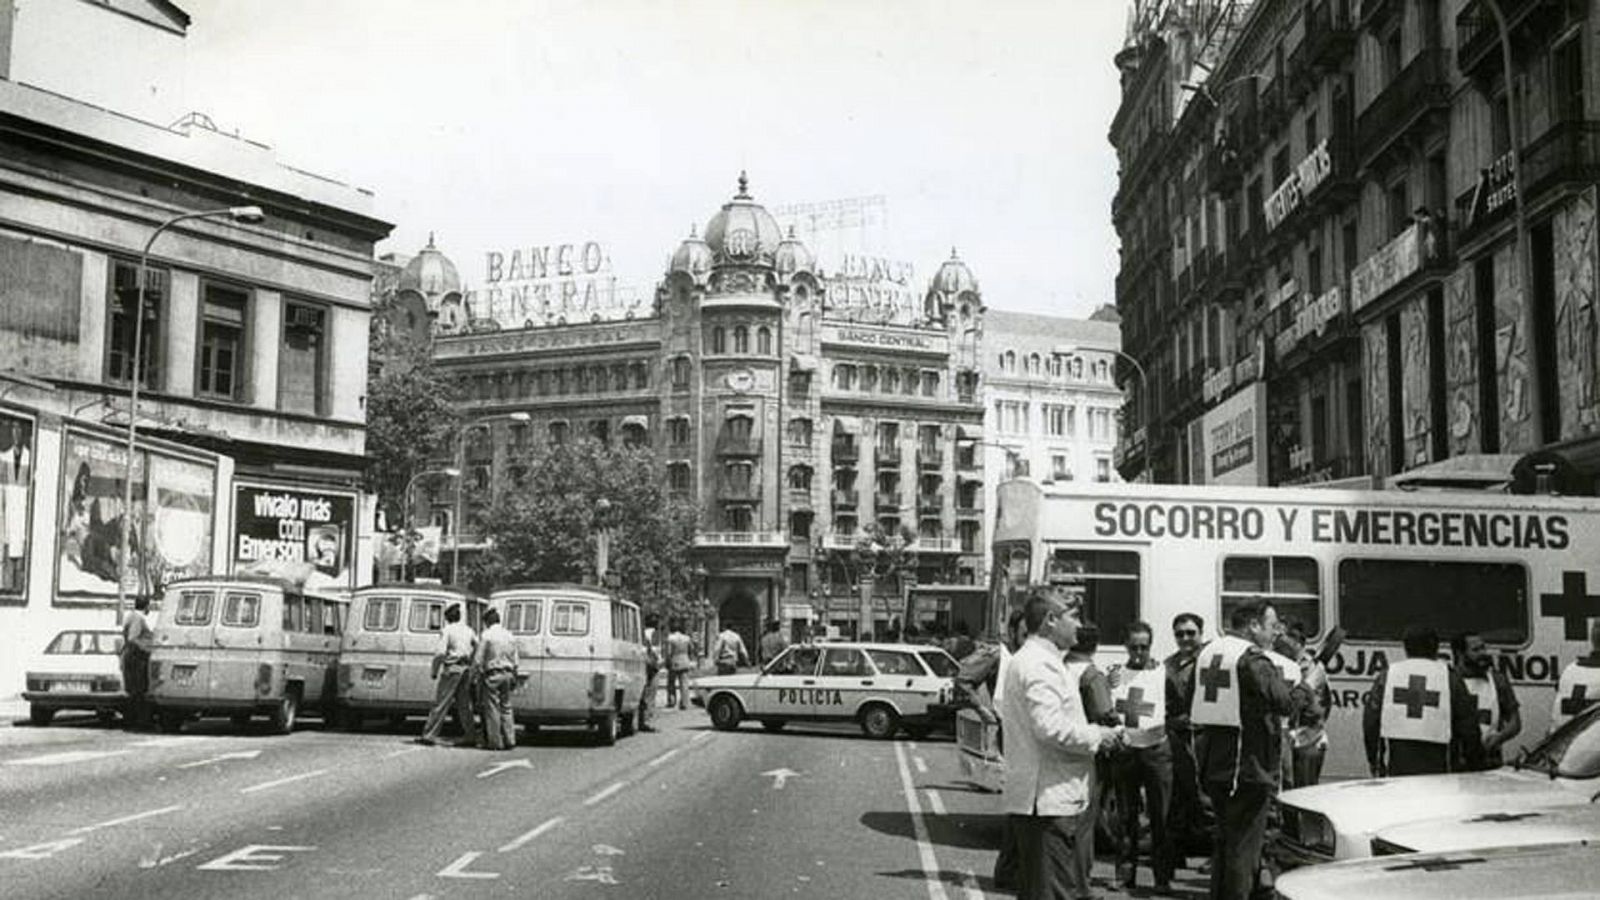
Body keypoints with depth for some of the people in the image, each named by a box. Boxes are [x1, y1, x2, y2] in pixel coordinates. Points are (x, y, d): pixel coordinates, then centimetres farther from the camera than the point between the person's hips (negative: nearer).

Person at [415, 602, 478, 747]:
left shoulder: (447, 631, -8)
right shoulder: (468, 630, 11)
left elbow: (440, 652, -17)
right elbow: (478, 647, 10)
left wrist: (434, 671, -8)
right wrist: (472, 666, 19)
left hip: (452, 669, -6)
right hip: (466, 670, 6)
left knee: (441, 703, -3)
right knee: (464, 704, 10)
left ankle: (429, 735, -1)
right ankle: (470, 737, 9)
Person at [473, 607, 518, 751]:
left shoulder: (487, 635, -9)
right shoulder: (509, 636, 10)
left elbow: (478, 660, -10)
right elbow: (515, 660, 13)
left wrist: (479, 673, 7)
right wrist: (514, 679, 19)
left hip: (492, 675, -6)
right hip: (507, 673, 6)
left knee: (492, 709, 0)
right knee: (506, 707, 12)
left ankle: (495, 742, 2)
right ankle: (510, 740, 11)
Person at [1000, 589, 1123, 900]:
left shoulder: (1024, 661, 20)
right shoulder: (1040, 664, -15)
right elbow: (1050, 727, -25)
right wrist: (1097, 736, -11)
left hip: (1036, 801, 11)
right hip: (1049, 801, -11)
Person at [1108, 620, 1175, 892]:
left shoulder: (1163, 673, 3)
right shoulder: (1117, 674, 9)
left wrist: (1164, 726, -11)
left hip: (1155, 749, -2)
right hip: (1124, 748, 2)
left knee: (1160, 816, -4)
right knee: (1126, 816, 6)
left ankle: (1163, 876, 2)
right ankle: (1125, 872, 13)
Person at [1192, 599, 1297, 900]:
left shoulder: (1207, 652, 11)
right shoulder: (1252, 659, -16)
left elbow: (1194, 705, 18)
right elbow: (1286, 703, -22)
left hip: (1212, 763, 8)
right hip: (1247, 766, -8)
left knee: (1224, 838, 20)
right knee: (1243, 844, -1)